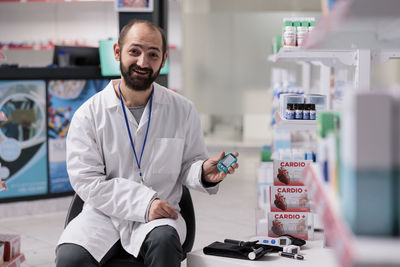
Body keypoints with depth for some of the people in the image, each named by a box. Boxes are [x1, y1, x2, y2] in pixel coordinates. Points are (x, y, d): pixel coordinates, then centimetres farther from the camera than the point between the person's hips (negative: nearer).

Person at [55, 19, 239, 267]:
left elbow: (188, 165, 11)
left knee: (164, 241, -34)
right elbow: (86, 181, -8)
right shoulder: (89, 114, -2)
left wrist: (203, 173, -14)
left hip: (160, 215, 1)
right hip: (104, 214, 0)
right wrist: (144, 203, -17)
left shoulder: (183, 110, 3)